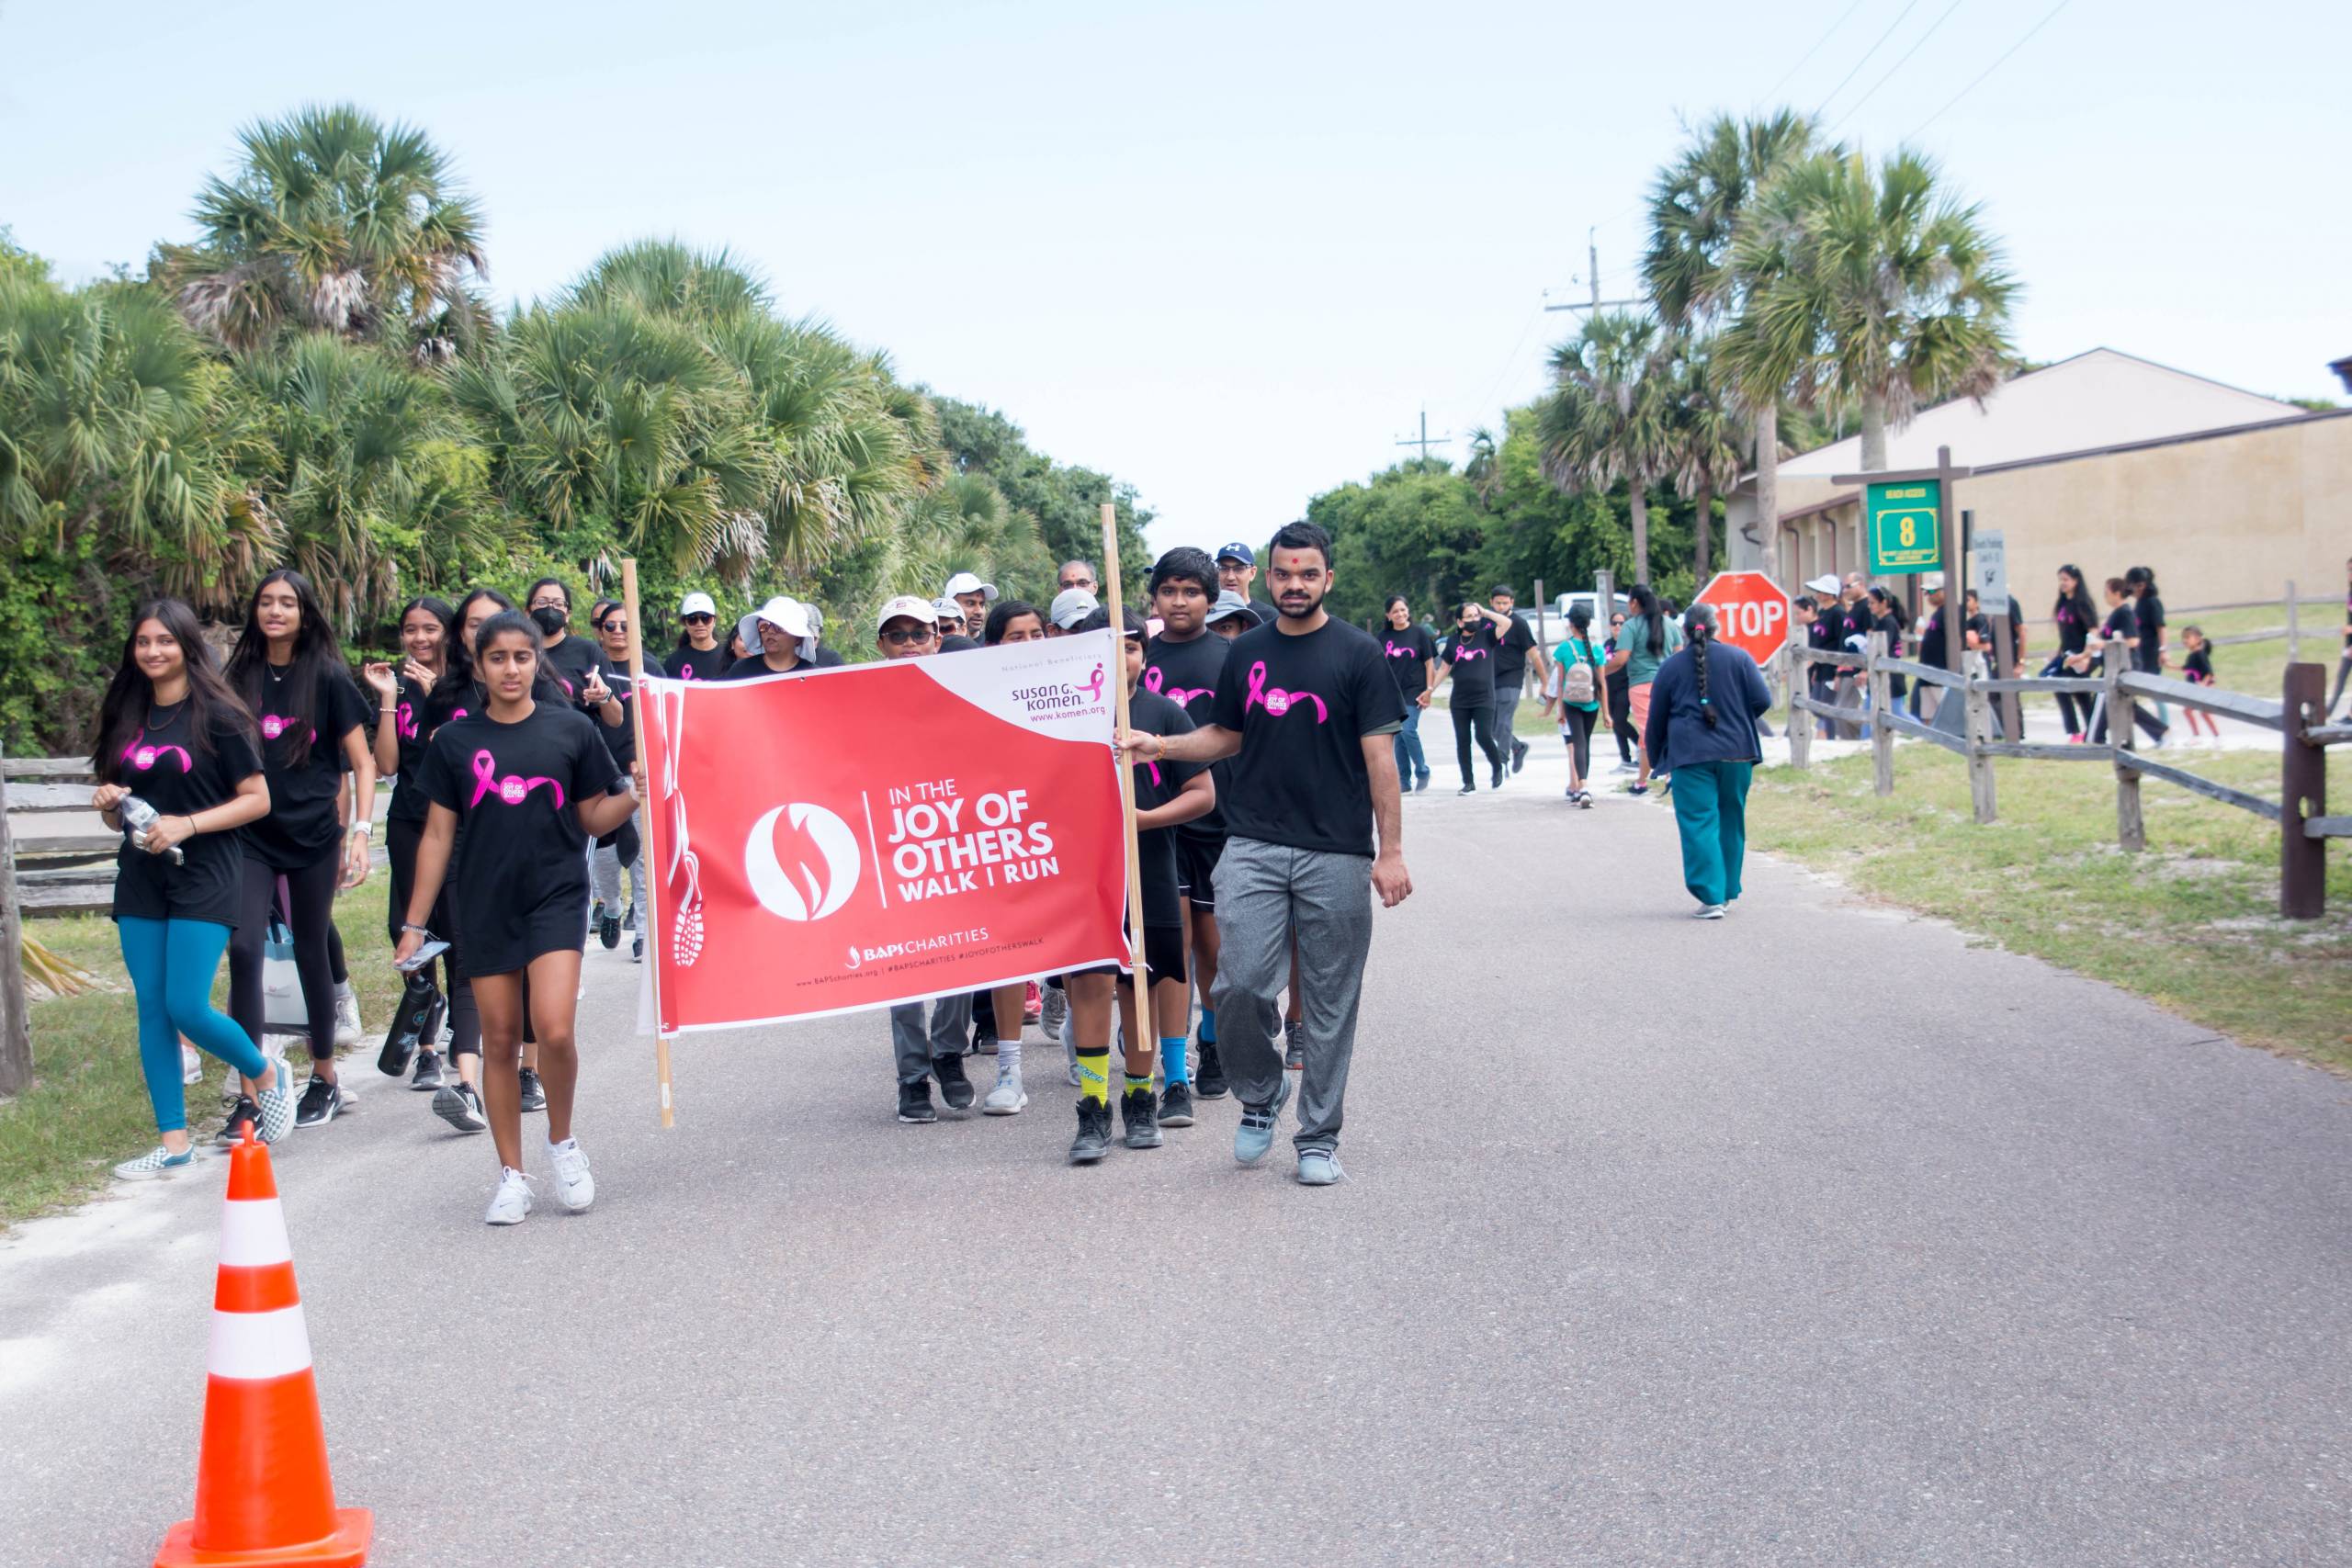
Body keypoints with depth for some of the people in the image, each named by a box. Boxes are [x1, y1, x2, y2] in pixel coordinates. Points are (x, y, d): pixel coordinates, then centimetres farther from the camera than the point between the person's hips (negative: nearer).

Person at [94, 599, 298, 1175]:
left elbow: (258, 800, -8)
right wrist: (109, 803, -5)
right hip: (140, 880, 6)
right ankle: (173, 1142, 10)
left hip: (204, 878, -6)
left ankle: (267, 1076, 15)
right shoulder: (127, 717, 12)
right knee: (151, 1011, 4)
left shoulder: (216, 716, -6)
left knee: (187, 1008, -12)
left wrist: (187, 824, -18)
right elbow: (117, 817, 19)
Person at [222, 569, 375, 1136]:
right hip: (251, 836, 2)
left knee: (310, 953, 9)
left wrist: (360, 832, -11)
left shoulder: (327, 676, -3)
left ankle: (325, 1078, 26)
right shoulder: (240, 676, 5)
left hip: (313, 835, -2)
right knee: (244, 950, -12)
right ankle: (251, 1094, -10)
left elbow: (362, 763, -2)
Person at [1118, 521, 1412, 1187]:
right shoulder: (1246, 652, 10)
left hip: (1336, 855, -2)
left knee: (1329, 1000, 4)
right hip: (1253, 848, 2)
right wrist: (1159, 746, 5)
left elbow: (1379, 755, -4)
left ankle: (1319, 1137, 15)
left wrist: (1391, 850, -8)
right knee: (1240, 984, -8)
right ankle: (1260, 1095, 18)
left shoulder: (1357, 653, -1)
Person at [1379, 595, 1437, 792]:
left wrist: (1429, 690, -5)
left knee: (1408, 730, -18)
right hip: (1392, 693, 4)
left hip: (1414, 691, -4)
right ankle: (1404, 781, 13)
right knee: (1398, 738, 6)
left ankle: (1422, 771, 0)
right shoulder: (1384, 637, 7)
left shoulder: (1419, 633, 0)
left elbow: (1429, 663, 1)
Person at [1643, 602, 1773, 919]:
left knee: (1699, 824, -4)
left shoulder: (1671, 666, 3)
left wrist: (1656, 757, 21)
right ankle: (1727, 891, 23)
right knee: (1731, 822, 15)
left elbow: (1656, 719, 7)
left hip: (1690, 755, -2)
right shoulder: (1738, 658, 3)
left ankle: (1711, 896, -14)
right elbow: (1762, 700, -3)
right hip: (1736, 752, 2)